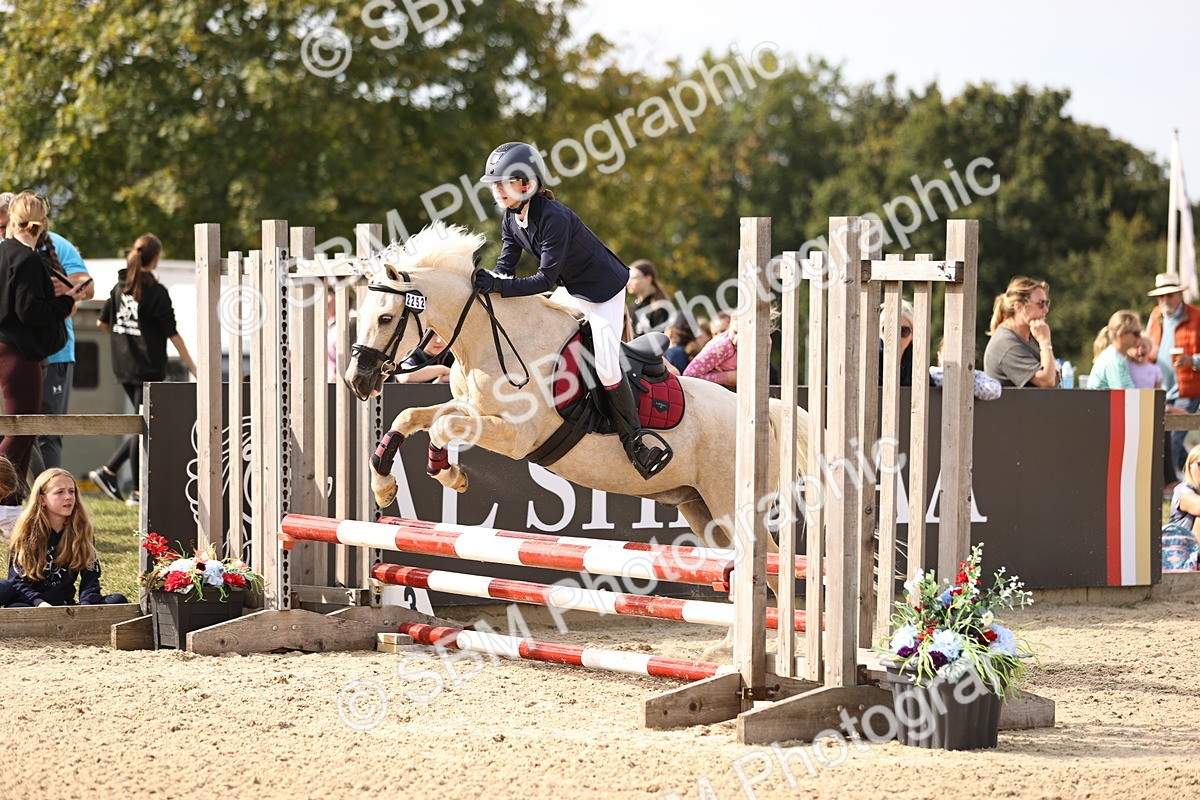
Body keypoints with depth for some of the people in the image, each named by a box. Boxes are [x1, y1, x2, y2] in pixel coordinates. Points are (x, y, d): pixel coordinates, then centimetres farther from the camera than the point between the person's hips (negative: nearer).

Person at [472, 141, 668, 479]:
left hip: (603, 291, -9)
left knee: (606, 365, -17)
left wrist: (499, 286, -41)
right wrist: (485, 281, -26)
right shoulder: (512, 220, -5)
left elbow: (546, 278, -34)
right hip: (571, 290, 9)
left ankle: (634, 440, -4)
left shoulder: (553, 218, -32)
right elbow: (505, 268, -6)